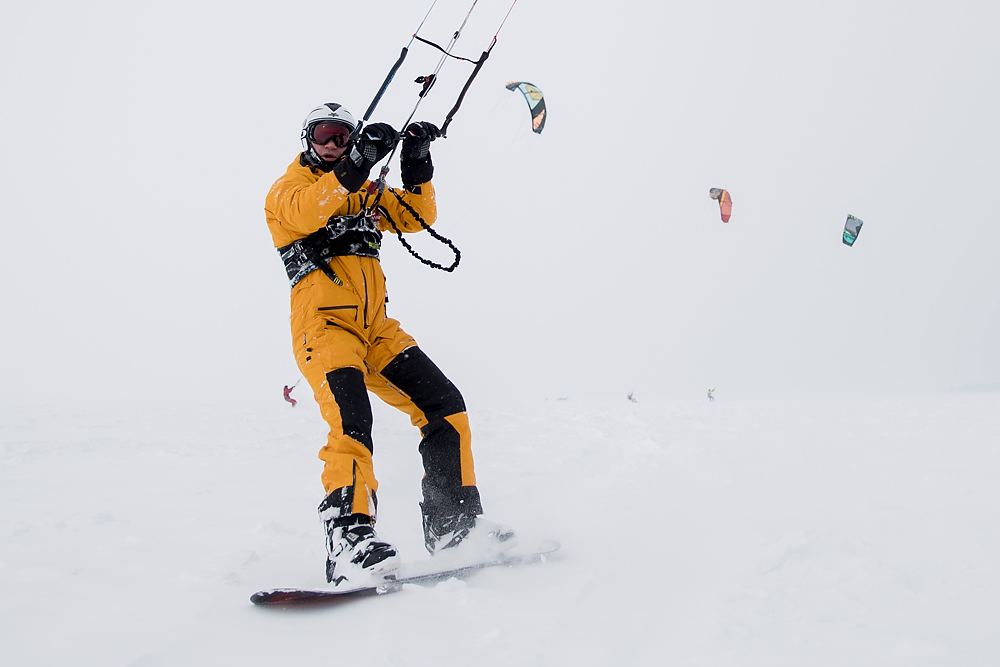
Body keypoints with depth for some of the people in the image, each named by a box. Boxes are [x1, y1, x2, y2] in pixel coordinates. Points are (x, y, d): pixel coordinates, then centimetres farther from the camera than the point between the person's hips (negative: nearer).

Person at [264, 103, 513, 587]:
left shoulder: (366, 194, 27)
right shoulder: (285, 190, 10)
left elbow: (416, 216, 15)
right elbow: (305, 212, -15)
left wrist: (417, 166, 0)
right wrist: (354, 165, -25)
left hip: (376, 327, 6)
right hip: (323, 324, -6)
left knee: (444, 405, -3)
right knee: (350, 422, -29)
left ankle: (454, 524, 4)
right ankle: (349, 540, -38)